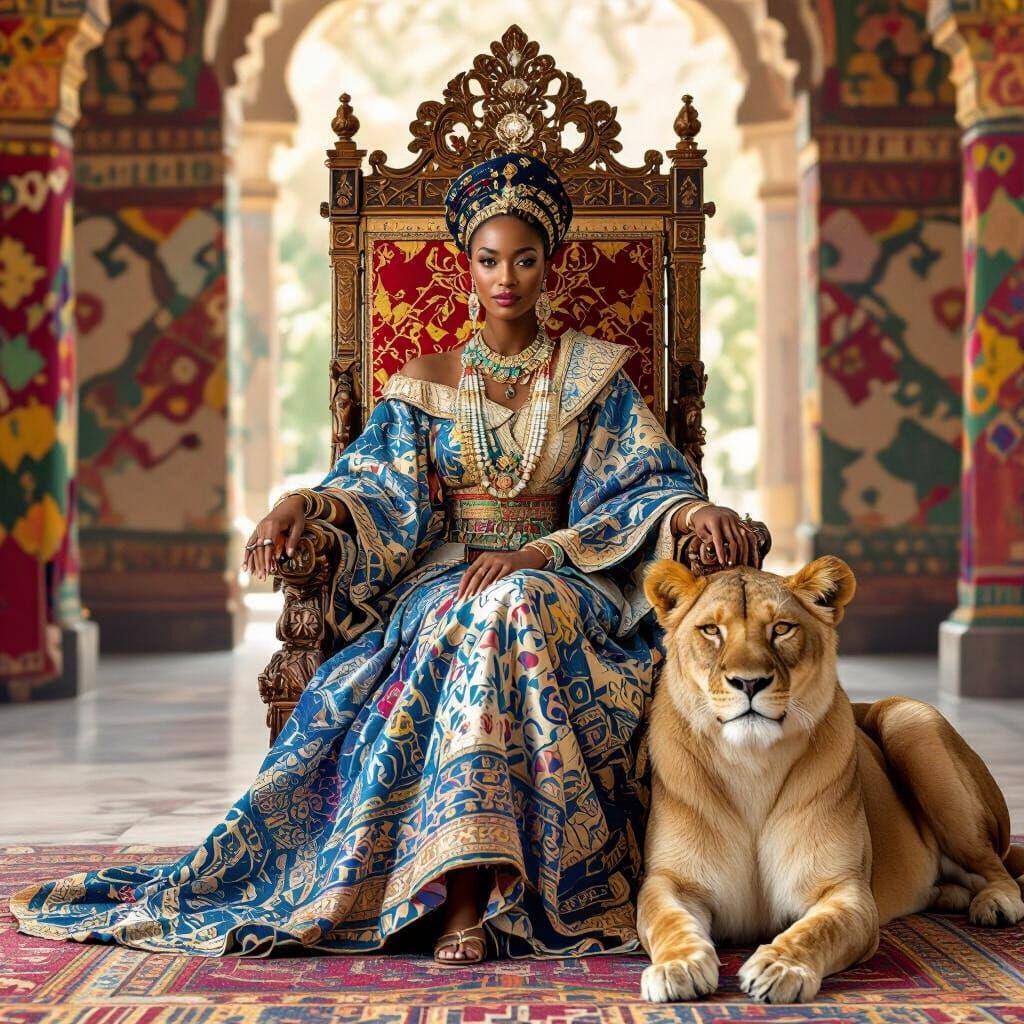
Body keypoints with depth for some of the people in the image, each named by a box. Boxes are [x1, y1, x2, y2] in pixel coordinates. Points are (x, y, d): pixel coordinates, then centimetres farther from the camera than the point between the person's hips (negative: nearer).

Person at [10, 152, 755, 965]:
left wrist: (690, 509, -22)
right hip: (442, 580, 1)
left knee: (513, 607, -38)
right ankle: (470, 885, -42)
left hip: (557, 575, 0)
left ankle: (465, 890, -41)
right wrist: (305, 503, -19)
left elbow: (647, 481, 2)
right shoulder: (426, 382, 15)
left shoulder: (593, 375, 12)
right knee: (476, 623, -38)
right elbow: (379, 486, 3)